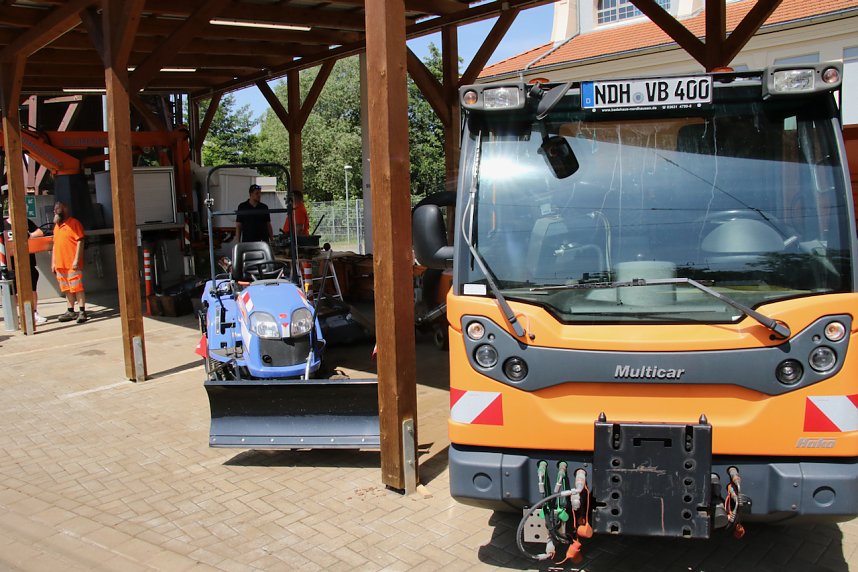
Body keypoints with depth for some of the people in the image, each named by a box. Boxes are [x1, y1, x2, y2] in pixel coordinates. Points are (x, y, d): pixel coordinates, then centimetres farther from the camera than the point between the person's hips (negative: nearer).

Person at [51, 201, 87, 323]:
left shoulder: (74, 223, -6)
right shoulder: (57, 226, 18)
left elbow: (80, 241, -12)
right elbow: (55, 245, 22)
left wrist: (76, 260, -18)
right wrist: (53, 262, 17)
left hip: (72, 263, -8)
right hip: (60, 264, 8)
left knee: (77, 288, -6)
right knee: (67, 289, 10)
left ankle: (82, 312, -3)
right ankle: (70, 311, 16)